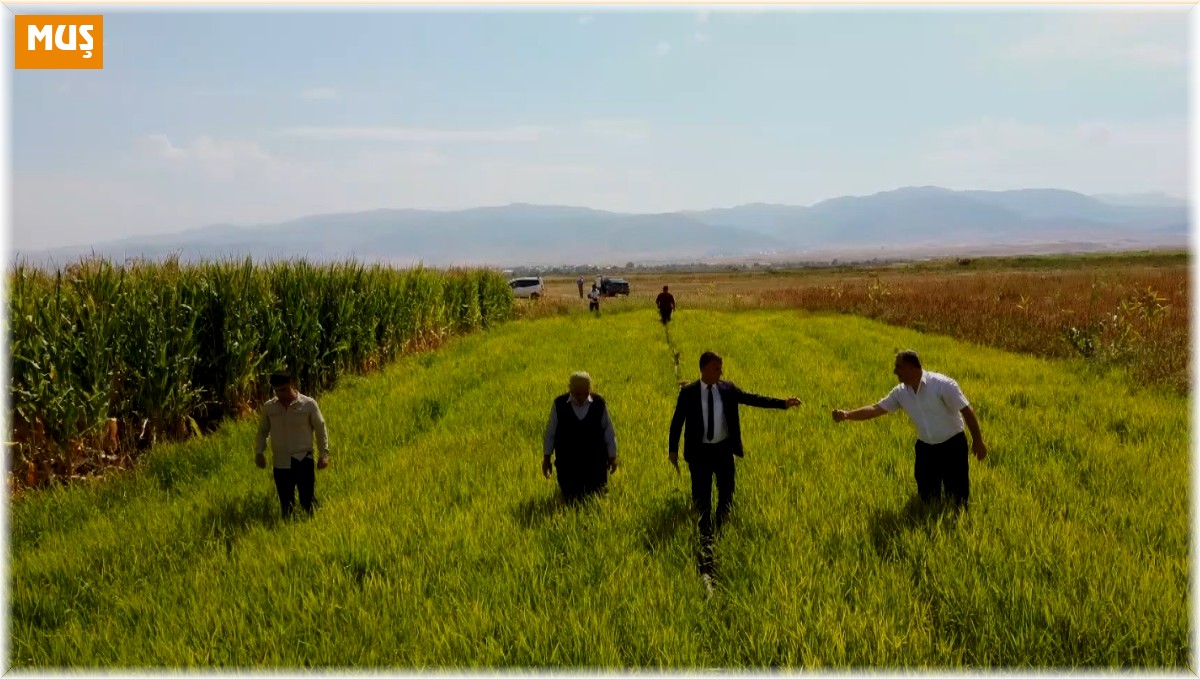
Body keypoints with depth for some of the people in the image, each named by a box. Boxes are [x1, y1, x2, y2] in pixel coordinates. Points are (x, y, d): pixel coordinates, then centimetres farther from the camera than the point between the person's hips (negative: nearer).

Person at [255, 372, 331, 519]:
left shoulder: (308, 404, -5)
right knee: (286, 505, 9)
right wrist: (259, 452, 0)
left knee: (307, 501, -2)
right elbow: (263, 431, 13)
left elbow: (320, 429, 0)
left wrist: (324, 454, -5)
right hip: (281, 464, 3)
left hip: (304, 461, -2)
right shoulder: (269, 407, 2)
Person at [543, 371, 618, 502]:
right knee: (571, 499, 7)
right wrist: (546, 458, 5)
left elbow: (609, 432, 2)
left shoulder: (599, 404, -8)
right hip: (568, 465, 0)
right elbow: (550, 432, 1)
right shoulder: (559, 405, -8)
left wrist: (612, 457, 7)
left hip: (595, 463, 0)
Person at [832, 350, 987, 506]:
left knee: (957, 500, -2)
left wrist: (977, 441, -12)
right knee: (927, 500, 9)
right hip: (925, 448, 5)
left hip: (952, 446, -5)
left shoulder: (942, 384, -20)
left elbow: (966, 410, -15)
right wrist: (847, 415, -13)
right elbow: (876, 409, -2)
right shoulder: (901, 392, -4)